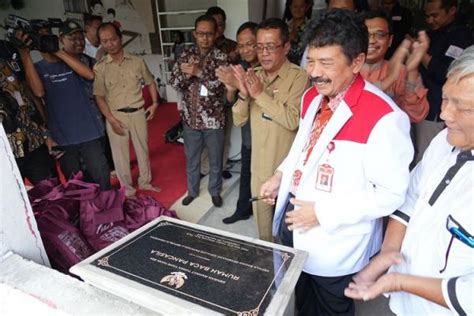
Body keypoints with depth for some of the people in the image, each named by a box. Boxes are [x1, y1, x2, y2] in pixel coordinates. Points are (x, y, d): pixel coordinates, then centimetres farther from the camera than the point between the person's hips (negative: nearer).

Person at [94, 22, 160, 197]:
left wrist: (155, 103, 0)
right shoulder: (99, 68, -5)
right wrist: (111, 119, -13)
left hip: (138, 113, 2)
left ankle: (145, 182, 33)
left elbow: (150, 82, 12)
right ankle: (127, 189, 23)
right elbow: (99, 96, -5)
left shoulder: (137, 61, 0)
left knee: (142, 149, 14)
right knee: (120, 154, 6)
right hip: (116, 116, -2)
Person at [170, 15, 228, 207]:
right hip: (190, 119, 3)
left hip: (213, 119, -2)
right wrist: (187, 74, -22)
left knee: (215, 160, 13)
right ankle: (192, 191, 38)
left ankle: (215, 191, 35)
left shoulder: (221, 58, -7)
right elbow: (174, 83, -4)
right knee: (191, 159, 17)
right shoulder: (185, 56, 2)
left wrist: (198, 72, -29)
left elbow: (220, 85, -20)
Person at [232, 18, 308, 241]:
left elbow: (293, 120, -26)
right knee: (262, 219, 21)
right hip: (259, 164, 5)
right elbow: (239, 120, 2)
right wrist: (244, 94, -16)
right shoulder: (254, 75, 3)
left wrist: (260, 94, -23)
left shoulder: (298, 76, -14)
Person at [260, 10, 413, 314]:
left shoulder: (384, 117, -26)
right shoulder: (312, 97, -1)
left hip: (335, 246, -6)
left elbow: (391, 194, -23)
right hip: (293, 224, 7)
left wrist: (323, 212, -24)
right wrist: (281, 175, -1)